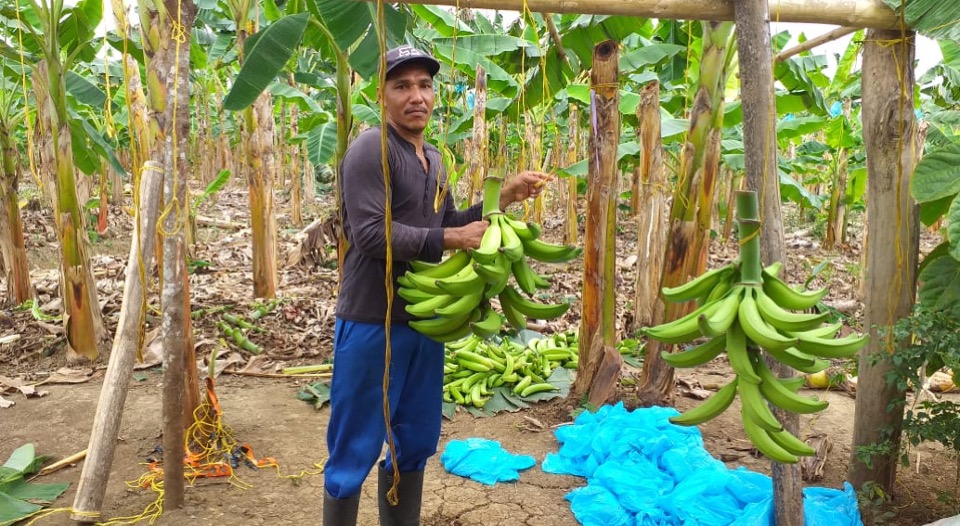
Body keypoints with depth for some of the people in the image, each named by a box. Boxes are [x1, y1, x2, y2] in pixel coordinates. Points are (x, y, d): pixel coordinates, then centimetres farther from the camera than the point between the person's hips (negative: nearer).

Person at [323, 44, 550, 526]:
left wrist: (500, 199, 6)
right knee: (355, 452, 4)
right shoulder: (371, 149, -14)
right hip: (373, 323, -8)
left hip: (424, 320, 8)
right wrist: (450, 239, -21)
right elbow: (370, 234, -24)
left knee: (414, 443, 19)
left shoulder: (433, 159, 13)